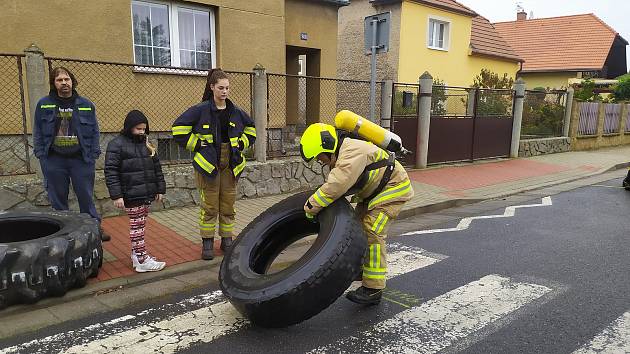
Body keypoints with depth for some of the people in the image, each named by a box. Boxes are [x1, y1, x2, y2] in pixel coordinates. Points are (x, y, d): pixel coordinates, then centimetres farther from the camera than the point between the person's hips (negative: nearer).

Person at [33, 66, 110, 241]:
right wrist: (40, 154, -1)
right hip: (54, 160, 1)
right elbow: (38, 131, 8)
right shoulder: (44, 104, 5)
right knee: (58, 199, 9)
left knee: (86, 197, 4)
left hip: (81, 159, -1)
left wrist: (94, 154, -2)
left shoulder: (86, 105, 5)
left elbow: (94, 131, 6)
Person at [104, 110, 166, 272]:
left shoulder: (146, 144, 13)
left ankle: (136, 253, 25)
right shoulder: (116, 144, -7)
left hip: (147, 194, 6)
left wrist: (160, 189, 14)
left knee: (141, 224, 13)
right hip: (131, 195, -6)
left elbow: (156, 167, 18)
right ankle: (142, 260, 2)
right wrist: (116, 195, -17)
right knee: (137, 225, -3)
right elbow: (111, 171, -11)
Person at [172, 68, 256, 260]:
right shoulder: (201, 109, -7)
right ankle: (207, 242, 15)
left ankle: (227, 240, 23)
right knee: (209, 206, 2)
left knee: (228, 206, 10)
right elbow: (179, 128, -6)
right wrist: (197, 146, -7)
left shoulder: (236, 112, 6)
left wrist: (240, 145, 9)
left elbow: (250, 130, 21)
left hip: (230, 165, 4)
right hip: (208, 164, -4)